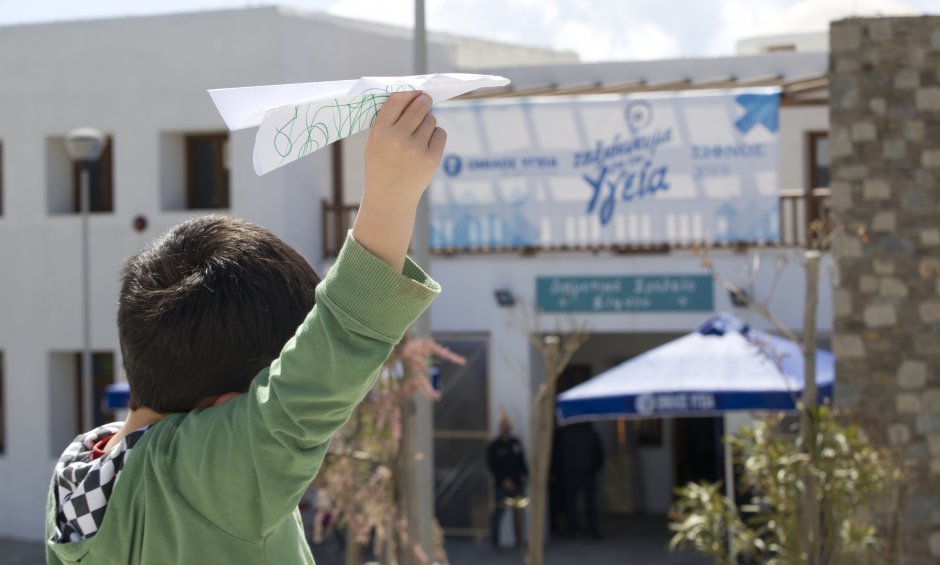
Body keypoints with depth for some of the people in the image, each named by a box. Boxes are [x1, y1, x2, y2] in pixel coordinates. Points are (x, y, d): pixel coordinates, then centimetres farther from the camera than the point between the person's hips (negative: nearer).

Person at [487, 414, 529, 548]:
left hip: (517, 483, 5)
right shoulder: (494, 446, -5)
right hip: (502, 485, -5)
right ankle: (494, 540, 3)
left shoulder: (516, 442, 10)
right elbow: (492, 466, -8)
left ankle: (519, 539, 16)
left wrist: (525, 474, 2)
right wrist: (503, 480, -16)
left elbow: (522, 461, 17)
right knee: (499, 511, -5)